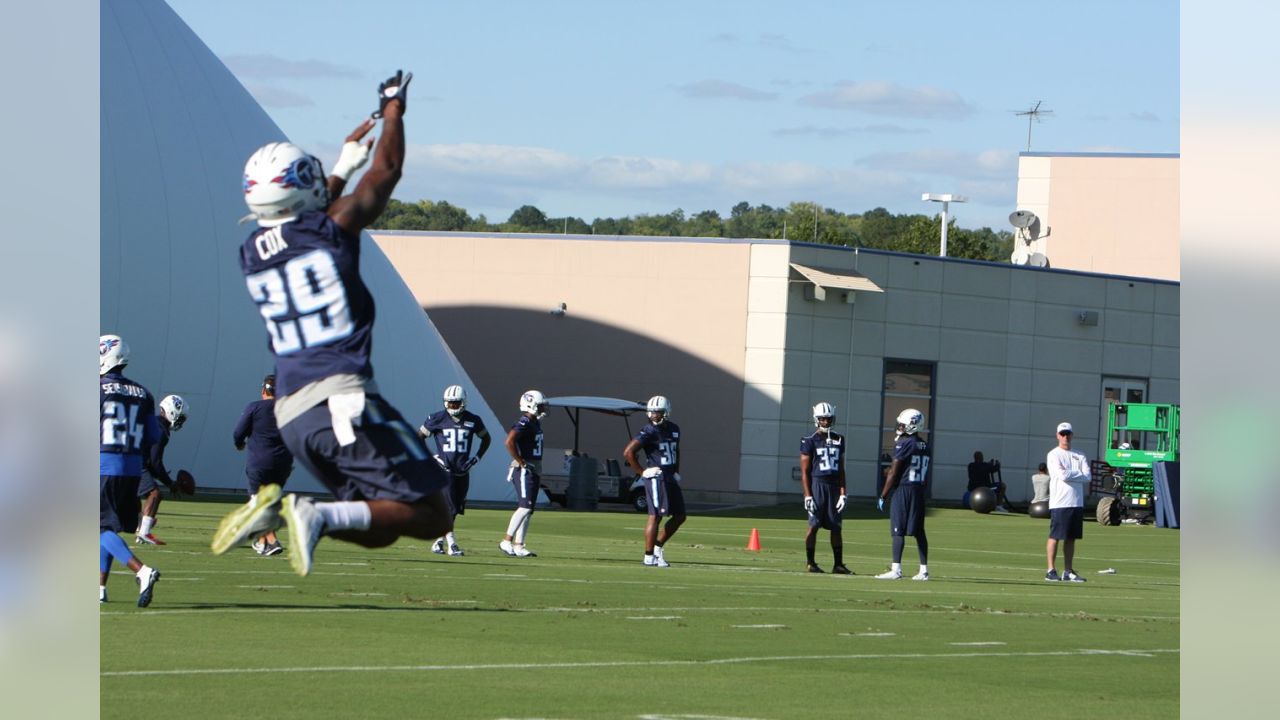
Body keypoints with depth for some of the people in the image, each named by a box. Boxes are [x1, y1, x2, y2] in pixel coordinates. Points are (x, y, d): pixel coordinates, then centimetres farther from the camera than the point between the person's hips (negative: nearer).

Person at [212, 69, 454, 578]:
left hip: (290, 416, 7)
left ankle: (277, 509, -5)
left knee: (378, 529, 17)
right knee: (431, 517, -3)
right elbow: (387, 171, 13)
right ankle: (318, 516, -23)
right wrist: (393, 107, 28)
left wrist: (344, 165, 43)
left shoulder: (251, 254, 13)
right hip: (341, 399, -7)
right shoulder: (335, 227, -3)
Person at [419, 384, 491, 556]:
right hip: (444, 469, -4)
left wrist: (477, 458, 9)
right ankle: (451, 544, -11)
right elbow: (419, 437, 6)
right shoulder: (437, 419, -4)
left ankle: (439, 540, 22)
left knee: (457, 508, 8)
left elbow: (486, 439, 21)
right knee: (449, 506, -13)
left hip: (463, 470, 4)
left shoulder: (473, 420, 4)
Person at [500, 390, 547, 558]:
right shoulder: (524, 423, -15)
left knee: (528, 509, 9)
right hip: (524, 471, -10)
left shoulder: (535, 423, 15)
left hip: (533, 470, 10)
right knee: (525, 507, -14)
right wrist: (521, 462, -21)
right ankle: (507, 542, -11)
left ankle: (518, 546, 11)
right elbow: (509, 442, -27)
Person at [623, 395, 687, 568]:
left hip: (671, 478, 8)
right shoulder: (648, 432, -11)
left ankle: (658, 547, 20)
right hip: (656, 477, -8)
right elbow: (628, 452, -14)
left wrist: (677, 472, 17)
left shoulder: (674, 429, 11)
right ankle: (649, 556, -3)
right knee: (655, 516, -8)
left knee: (680, 516, 9)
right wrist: (642, 472, -12)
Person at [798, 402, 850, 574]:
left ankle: (838, 564, 9)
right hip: (817, 484, -4)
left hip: (834, 486, 5)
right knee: (814, 525, -2)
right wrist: (807, 495, -10)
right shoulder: (810, 441, -3)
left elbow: (841, 469, 13)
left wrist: (842, 494, 6)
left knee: (836, 527, 5)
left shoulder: (838, 440, 11)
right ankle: (810, 563, 6)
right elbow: (804, 471, -4)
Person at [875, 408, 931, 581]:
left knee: (898, 530, -6)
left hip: (903, 489, -7)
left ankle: (896, 569, -8)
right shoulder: (924, 446, 12)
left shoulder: (903, 444, -11)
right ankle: (924, 570, 10)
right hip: (919, 491, 7)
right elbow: (925, 475, 14)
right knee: (919, 531, 9)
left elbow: (894, 473, -10)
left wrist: (882, 496, -5)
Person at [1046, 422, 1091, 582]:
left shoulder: (1079, 456, 14)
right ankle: (1051, 571, -3)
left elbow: (1087, 477, 1)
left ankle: (1068, 572, 12)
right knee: (1055, 537, -6)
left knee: (1071, 538, 8)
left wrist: (1069, 474, -8)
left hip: (1077, 503, 5)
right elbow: (1062, 475, -16)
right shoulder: (1053, 455, -2)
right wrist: (1078, 474, -4)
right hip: (1060, 503, -5)